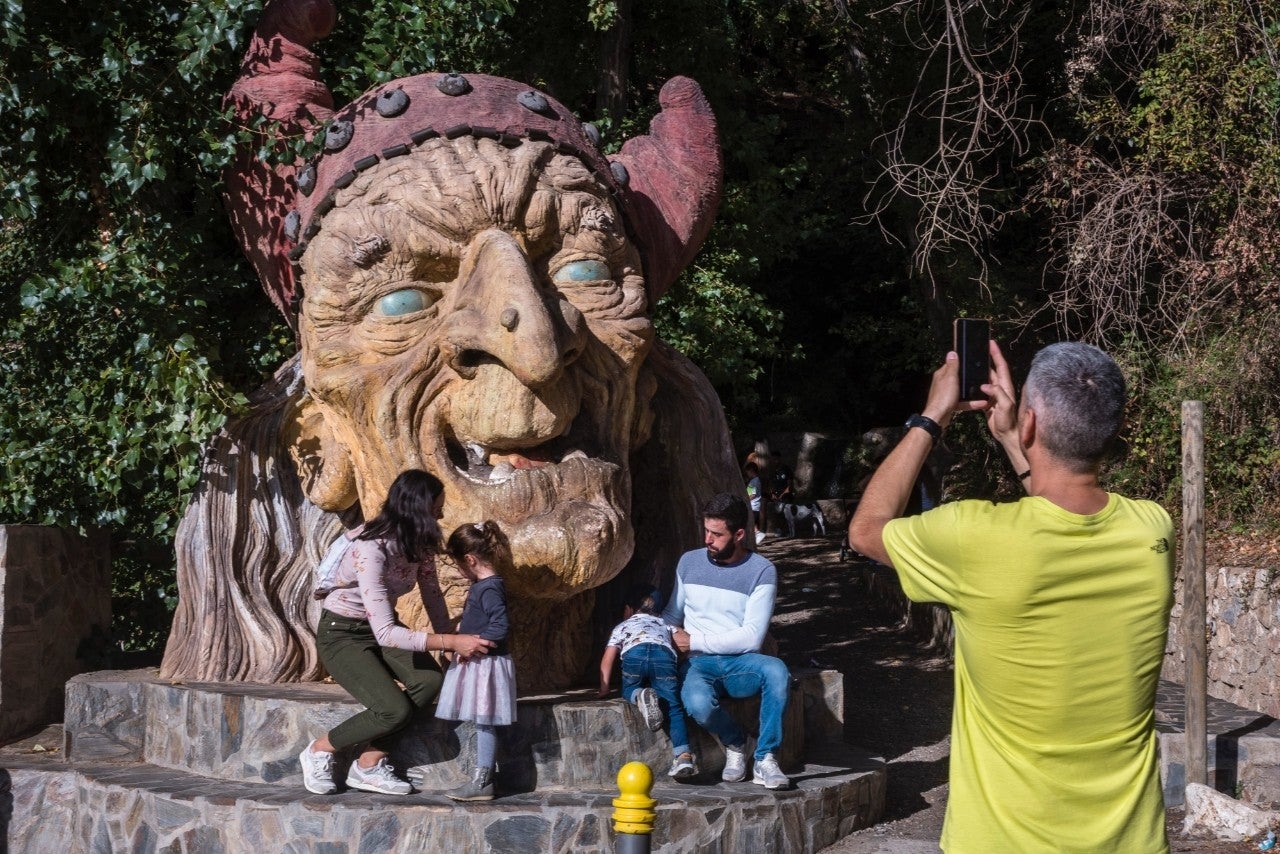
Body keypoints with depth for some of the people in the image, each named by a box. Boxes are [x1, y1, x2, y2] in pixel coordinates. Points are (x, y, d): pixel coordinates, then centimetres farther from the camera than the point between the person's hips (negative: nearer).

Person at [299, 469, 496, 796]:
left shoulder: (419, 541, -9)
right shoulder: (371, 549, -33)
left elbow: (432, 596, 2)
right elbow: (385, 633, -37)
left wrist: (454, 641, -12)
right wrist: (452, 642, -38)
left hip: (382, 627, 7)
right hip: (342, 634, -7)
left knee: (430, 681, -18)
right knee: (395, 710, -23)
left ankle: (369, 763, -5)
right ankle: (319, 750, 1)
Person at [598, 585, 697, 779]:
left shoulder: (622, 626, 38)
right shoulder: (664, 625, 44)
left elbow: (608, 658, 29)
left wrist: (604, 688, 33)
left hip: (634, 653, -1)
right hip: (664, 654, 1)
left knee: (629, 690, 24)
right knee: (674, 707, 1)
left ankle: (640, 696, -11)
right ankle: (683, 755, -17)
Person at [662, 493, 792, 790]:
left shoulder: (761, 572, -3)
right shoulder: (689, 562, 9)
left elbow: (751, 637, -10)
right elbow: (672, 615, 20)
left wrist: (694, 640, -11)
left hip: (740, 664, -1)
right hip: (699, 664, 1)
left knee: (776, 670, -37)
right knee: (698, 703, -36)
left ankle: (765, 759, -23)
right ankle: (734, 744, -1)